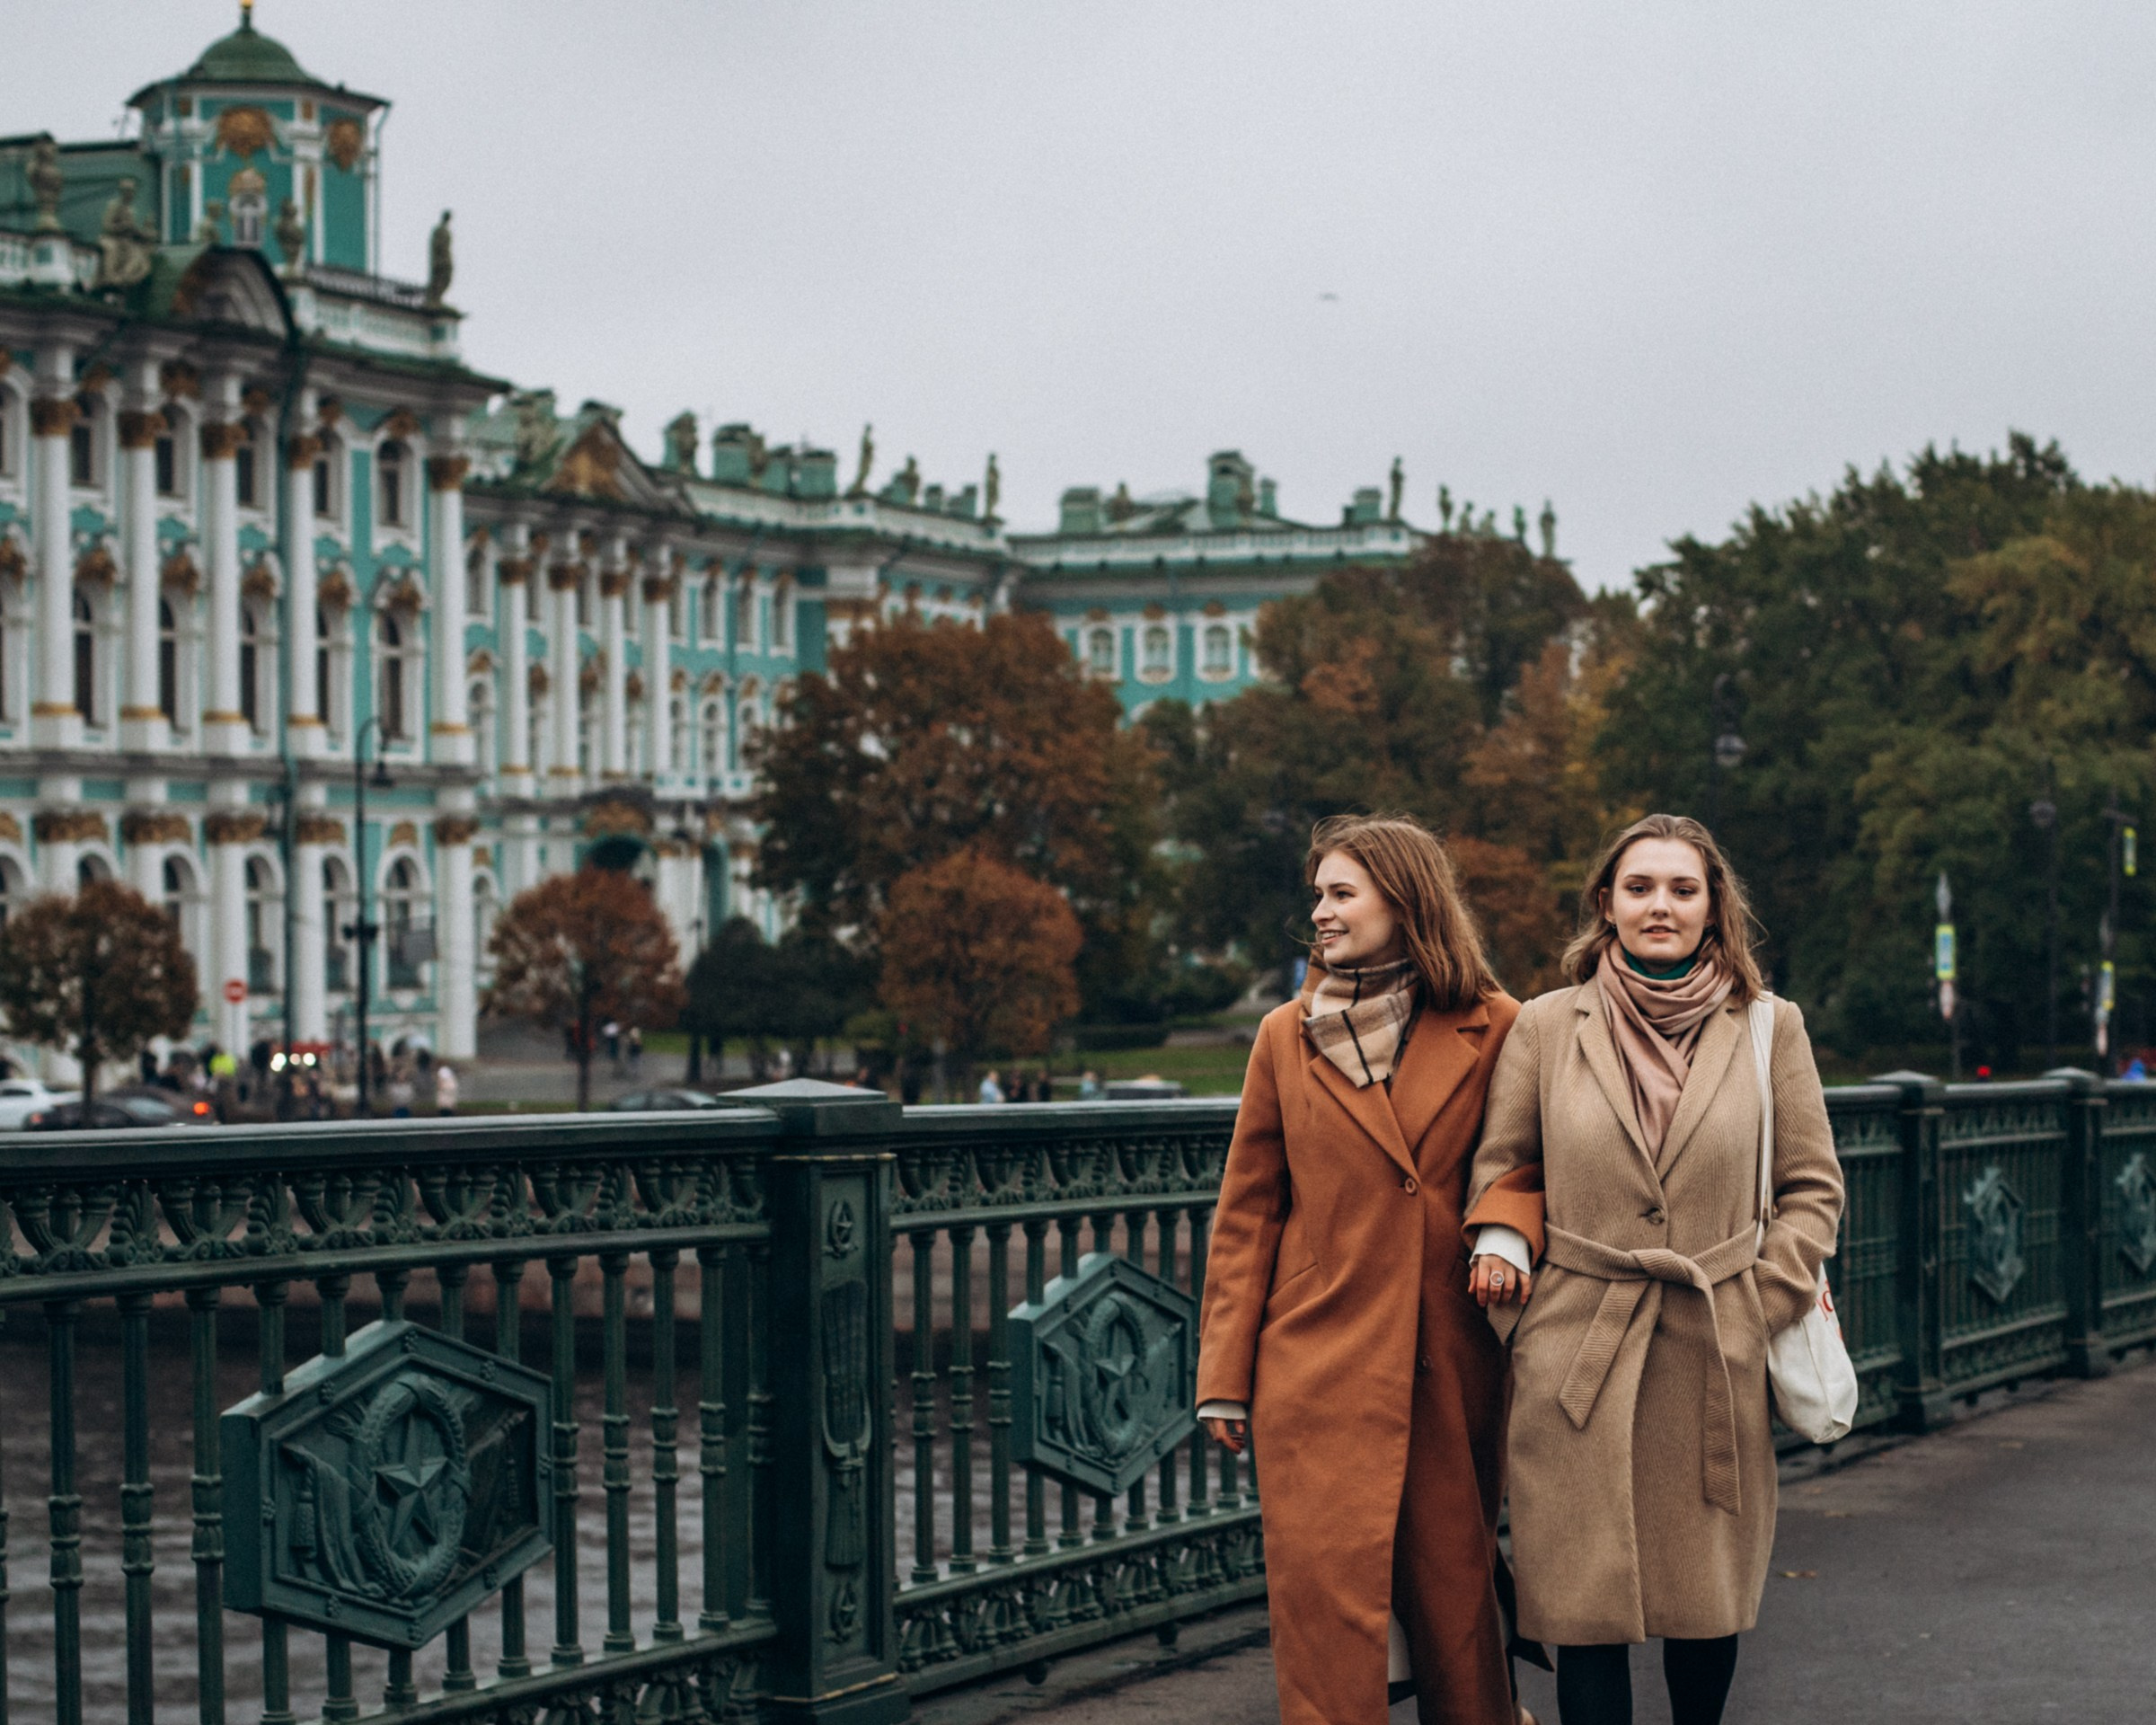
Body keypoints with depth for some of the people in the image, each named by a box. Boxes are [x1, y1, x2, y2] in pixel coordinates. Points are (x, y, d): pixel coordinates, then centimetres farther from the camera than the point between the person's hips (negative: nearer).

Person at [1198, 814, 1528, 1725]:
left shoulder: (1493, 1028, 2)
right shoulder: (1288, 1036, 5)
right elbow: (1246, 1213, 7)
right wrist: (1225, 1377, 3)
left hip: (1454, 1367, 0)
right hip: (1320, 1361, 0)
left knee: (1453, 1585, 9)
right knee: (1324, 1586, -5)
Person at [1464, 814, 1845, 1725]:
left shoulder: (1769, 1027, 5)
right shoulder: (1546, 1027, 4)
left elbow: (1813, 1187, 9)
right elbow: (1501, 1170, 15)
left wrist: (1761, 1308, 0)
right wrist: (1503, 1244, -2)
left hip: (1717, 1366, 1)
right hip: (1579, 1359, -1)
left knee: (1709, 1600, 11)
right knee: (1589, 1612, -3)